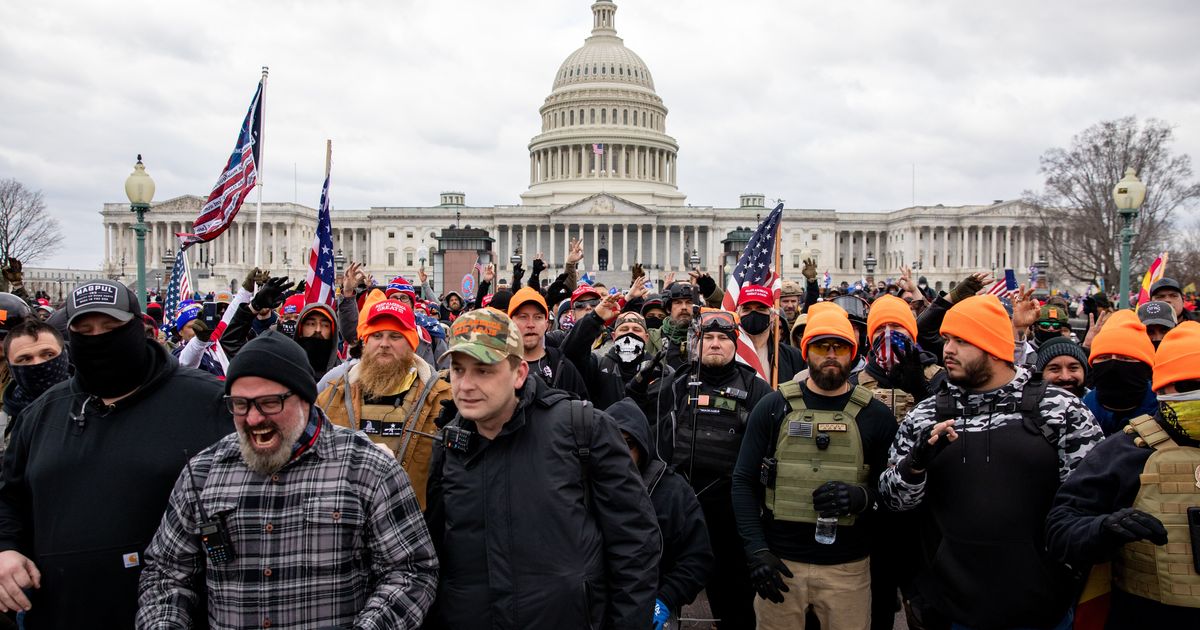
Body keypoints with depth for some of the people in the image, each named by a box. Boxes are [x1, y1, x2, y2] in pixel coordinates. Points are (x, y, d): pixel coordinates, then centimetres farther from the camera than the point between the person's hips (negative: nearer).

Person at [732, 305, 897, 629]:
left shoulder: (876, 416, 2)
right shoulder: (773, 407, 0)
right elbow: (744, 481, 0)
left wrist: (862, 496, -18)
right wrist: (756, 550, -9)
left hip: (848, 566, 1)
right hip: (779, 562, 0)